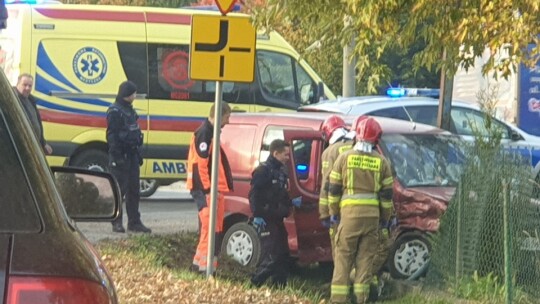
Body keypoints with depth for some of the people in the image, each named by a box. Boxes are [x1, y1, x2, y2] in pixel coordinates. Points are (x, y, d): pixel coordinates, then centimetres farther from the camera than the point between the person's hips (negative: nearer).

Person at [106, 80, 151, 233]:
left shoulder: (129, 110, 17)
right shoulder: (114, 111, -11)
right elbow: (112, 135, -16)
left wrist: (138, 153, 20)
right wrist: (116, 156, -21)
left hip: (131, 155, 9)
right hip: (120, 157, -9)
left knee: (133, 190, 9)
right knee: (119, 189, -5)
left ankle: (134, 222, 13)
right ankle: (117, 222, 0)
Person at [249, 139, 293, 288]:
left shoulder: (281, 172, 17)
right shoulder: (262, 171, -11)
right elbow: (254, 195, -17)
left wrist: (290, 203, 14)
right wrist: (257, 215, -21)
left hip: (277, 219, 10)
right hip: (266, 220, -9)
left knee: (283, 255, 10)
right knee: (271, 256, -13)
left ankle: (280, 284, 15)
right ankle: (255, 284, -7)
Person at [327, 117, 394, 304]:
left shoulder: (344, 158, 0)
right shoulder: (381, 162, 4)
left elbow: (334, 189, 2)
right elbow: (386, 193, 6)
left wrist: (333, 211, 13)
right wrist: (386, 216, 17)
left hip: (349, 213, -1)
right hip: (372, 214, 1)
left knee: (343, 256, 2)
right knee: (365, 257, 6)